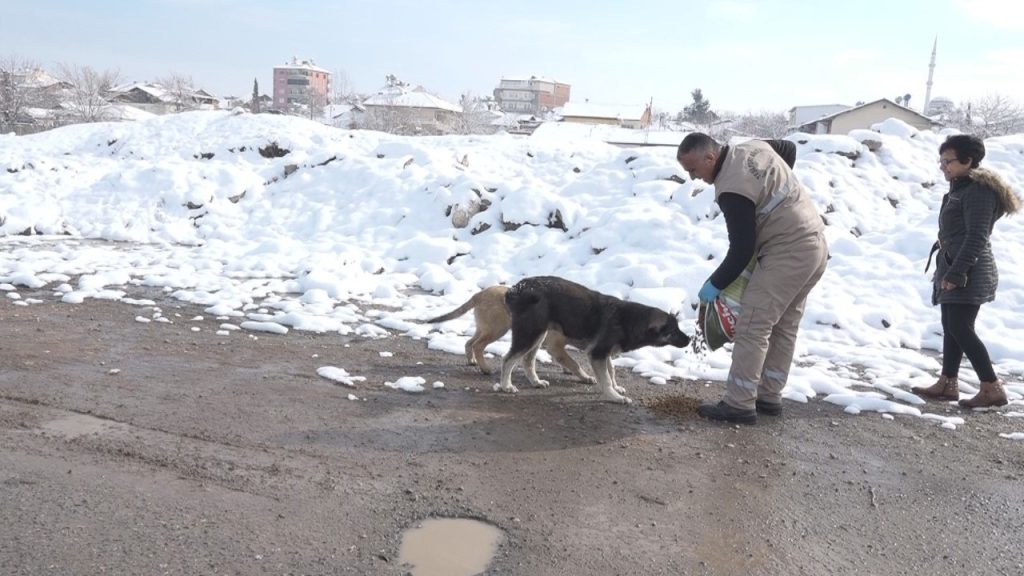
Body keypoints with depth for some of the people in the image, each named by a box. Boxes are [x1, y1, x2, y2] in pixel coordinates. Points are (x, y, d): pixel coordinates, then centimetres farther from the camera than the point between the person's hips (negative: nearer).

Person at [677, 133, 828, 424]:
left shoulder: (731, 190, -21)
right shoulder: (754, 146, 7)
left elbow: (742, 250, -18)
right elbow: (789, 148, 28)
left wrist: (715, 284, -6)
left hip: (788, 253, -10)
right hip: (815, 245, 10)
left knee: (753, 327, -7)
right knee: (784, 327, 15)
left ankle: (740, 405, -3)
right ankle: (769, 397, 23)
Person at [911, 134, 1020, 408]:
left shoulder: (979, 190, -13)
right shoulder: (960, 190, 18)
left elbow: (977, 237, -20)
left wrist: (957, 272, -23)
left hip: (968, 274, -10)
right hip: (953, 270, 10)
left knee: (961, 329, -10)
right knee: (951, 328, 11)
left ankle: (992, 388, -4)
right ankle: (947, 384, 16)